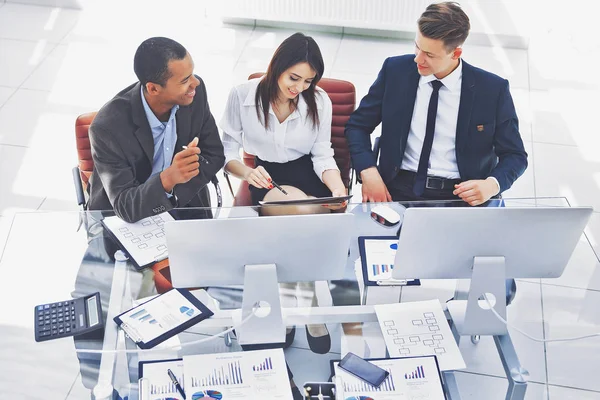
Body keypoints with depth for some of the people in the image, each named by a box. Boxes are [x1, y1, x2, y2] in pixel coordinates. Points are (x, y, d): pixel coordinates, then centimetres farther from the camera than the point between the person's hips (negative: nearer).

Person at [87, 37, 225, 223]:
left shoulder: (195, 91, -15)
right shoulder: (108, 127, -26)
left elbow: (214, 155, -4)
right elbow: (126, 207, -25)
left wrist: (173, 194, -17)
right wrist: (168, 179, -43)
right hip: (121, 219, -2)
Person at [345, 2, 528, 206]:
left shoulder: (493, 89, -4)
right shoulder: (395, 70, 0)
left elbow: (515, 155, 6)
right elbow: (357, 125, 8)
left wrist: (492, 185, -16)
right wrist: (369, 172, -10)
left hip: (460, 197, 0)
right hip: (398, 190, 1)